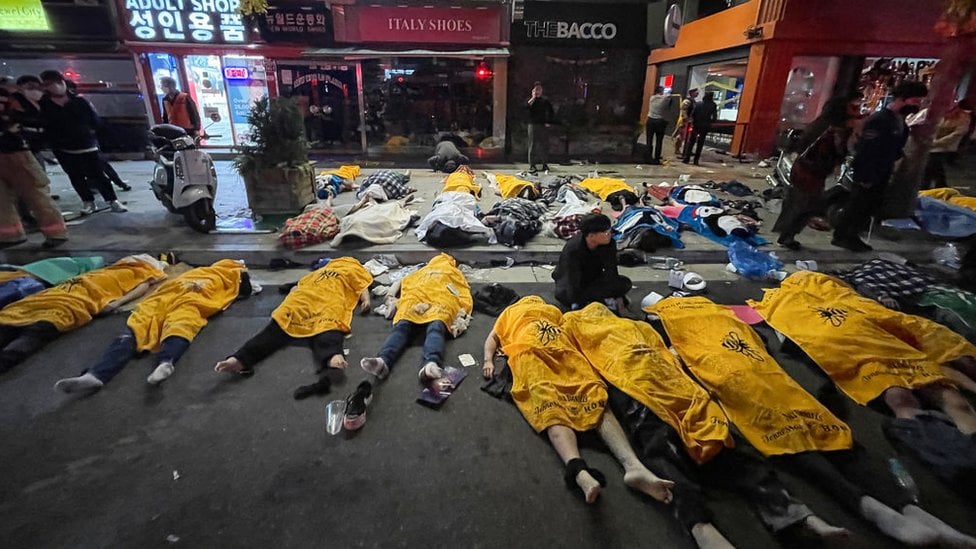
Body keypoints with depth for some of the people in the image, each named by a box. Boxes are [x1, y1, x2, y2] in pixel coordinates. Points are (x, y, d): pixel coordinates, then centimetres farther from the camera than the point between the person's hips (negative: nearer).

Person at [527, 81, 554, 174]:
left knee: (544, 145, 4)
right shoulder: (530, 99, 6)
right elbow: (526, 106, -17)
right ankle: (532, 165, 2)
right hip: (533, 125, -2)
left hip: (543, 125, 2)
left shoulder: (545, 100, 11)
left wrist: (549, 122, 5)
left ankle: (545, 165, 11)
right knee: (532, 145, -3)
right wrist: (533, 97, -14)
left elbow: (551, 112, 15)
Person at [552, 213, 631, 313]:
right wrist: (577, 307, -39)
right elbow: (572, 281, -34)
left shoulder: (610, 244, -19)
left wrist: (618, 296, -25)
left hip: (594, 279, 4)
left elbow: (611, 272, -17)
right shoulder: (572, 249, -32)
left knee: (625, 283, -19)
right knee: (562, 294, -38)